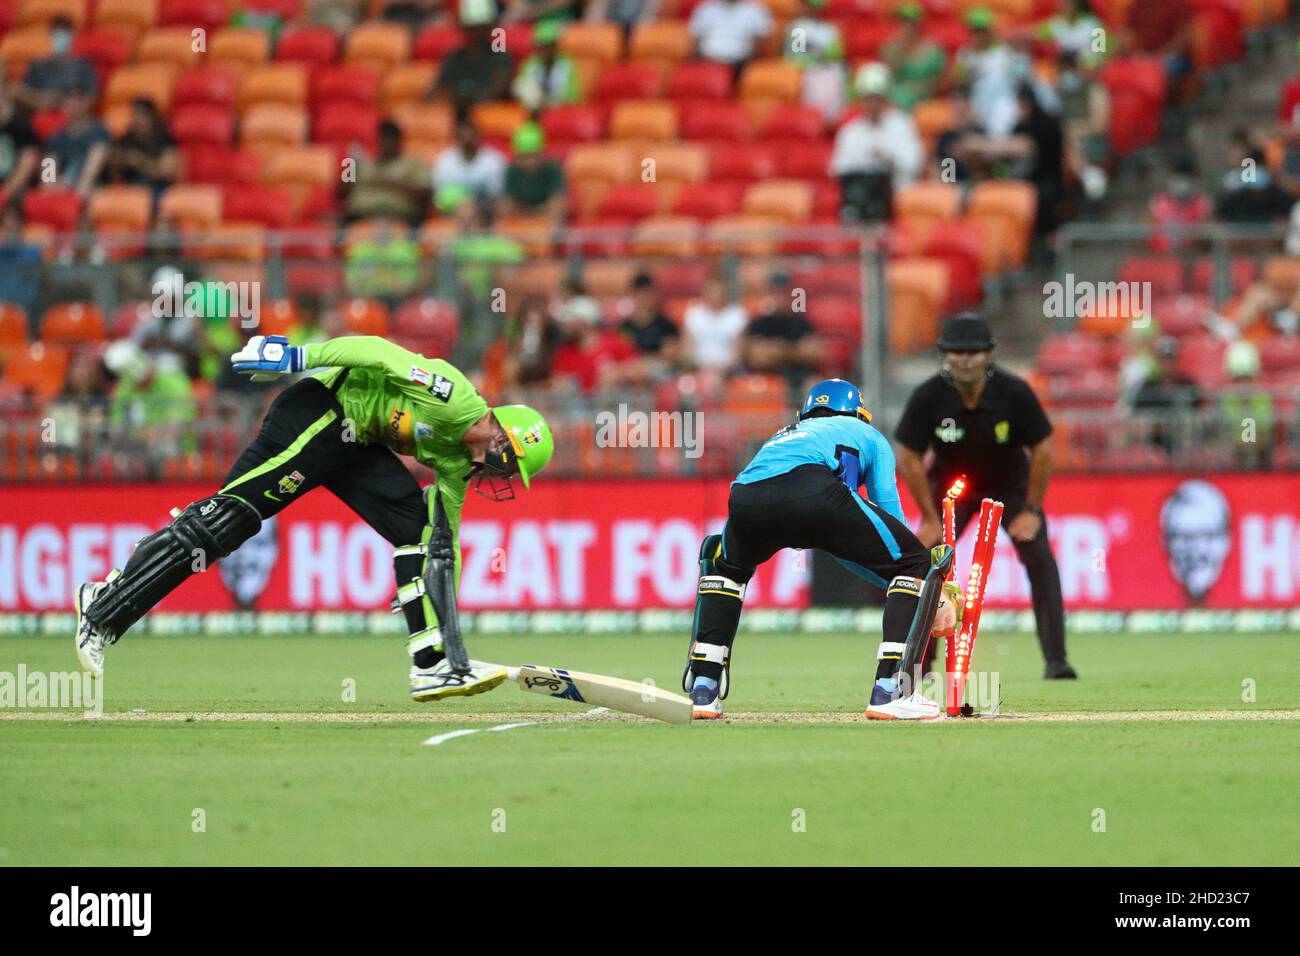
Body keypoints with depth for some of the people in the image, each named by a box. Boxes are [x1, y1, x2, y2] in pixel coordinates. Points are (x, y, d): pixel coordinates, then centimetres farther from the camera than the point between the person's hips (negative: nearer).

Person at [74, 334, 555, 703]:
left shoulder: (457, 461, 12)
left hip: (356, 442, 10)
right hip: (319, 414, -10)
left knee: (420, 528, 0)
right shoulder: (456, 398, -15)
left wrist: (446, 624, 15)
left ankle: (432, 666, -5)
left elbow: (445, 541, 17)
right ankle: (104, 607, -17)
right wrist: (301, 356, -23)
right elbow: (376, 352, -17)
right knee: (235, 512, -17)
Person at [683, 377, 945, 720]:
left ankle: (703, 691, 23)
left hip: (747, 498, 5)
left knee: (725, 566, 38)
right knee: (913, 561, 14)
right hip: (816, 494, -5)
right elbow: (889, 510, 27)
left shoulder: (783, 435, 47)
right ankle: (889, 692, 2)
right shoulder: (867, 435, 37)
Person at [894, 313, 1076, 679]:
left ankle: (1056, 659, -13)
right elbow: (909, 458, -14)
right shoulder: (928, 397, -27)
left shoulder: (1014, 392, -28)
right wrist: (930, 518, -13)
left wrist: (1031, 510, -15)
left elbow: (1042, 449, -15)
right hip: (951, 482, 1)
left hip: (1010, 482, -1)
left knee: (1038, 556, -16)